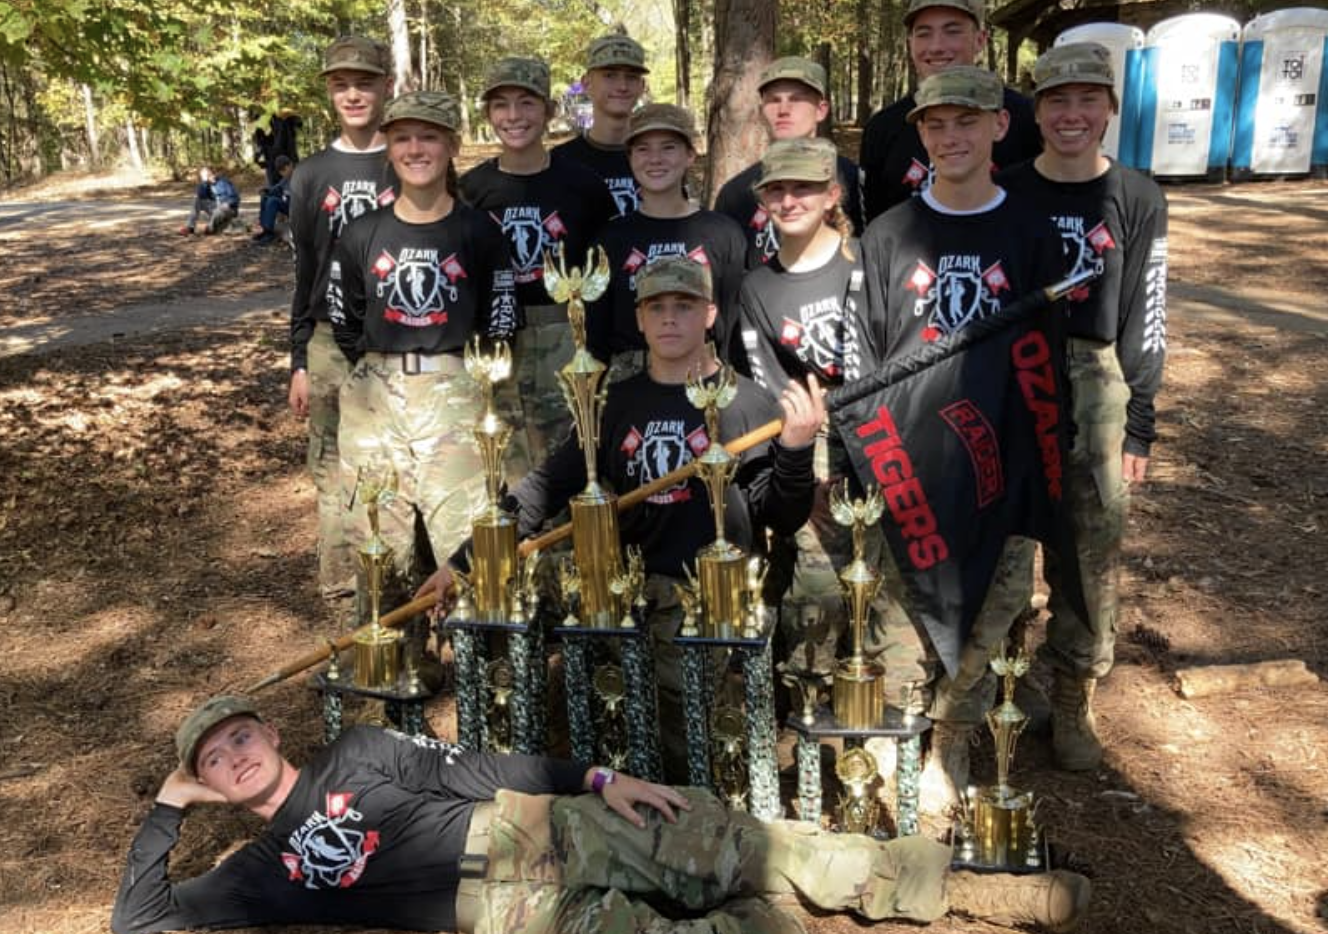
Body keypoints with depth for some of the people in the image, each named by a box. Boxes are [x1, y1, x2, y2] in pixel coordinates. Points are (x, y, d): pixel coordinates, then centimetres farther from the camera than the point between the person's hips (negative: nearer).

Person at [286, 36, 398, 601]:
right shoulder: (311, 176, 9)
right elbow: (304, 274, 11)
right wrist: (299, 363, 7)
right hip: (331, 346, 3)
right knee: (335, 473, 7)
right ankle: (341, 592, 18)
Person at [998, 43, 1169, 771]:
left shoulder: (1137, 201, 3)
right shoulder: (1002, 192, 4)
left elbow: (1143, 321, 3)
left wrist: (1138, 428, -1)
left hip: (1093, 385, 0)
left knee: (1089, 551, 2)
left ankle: (1073, 701, 16)